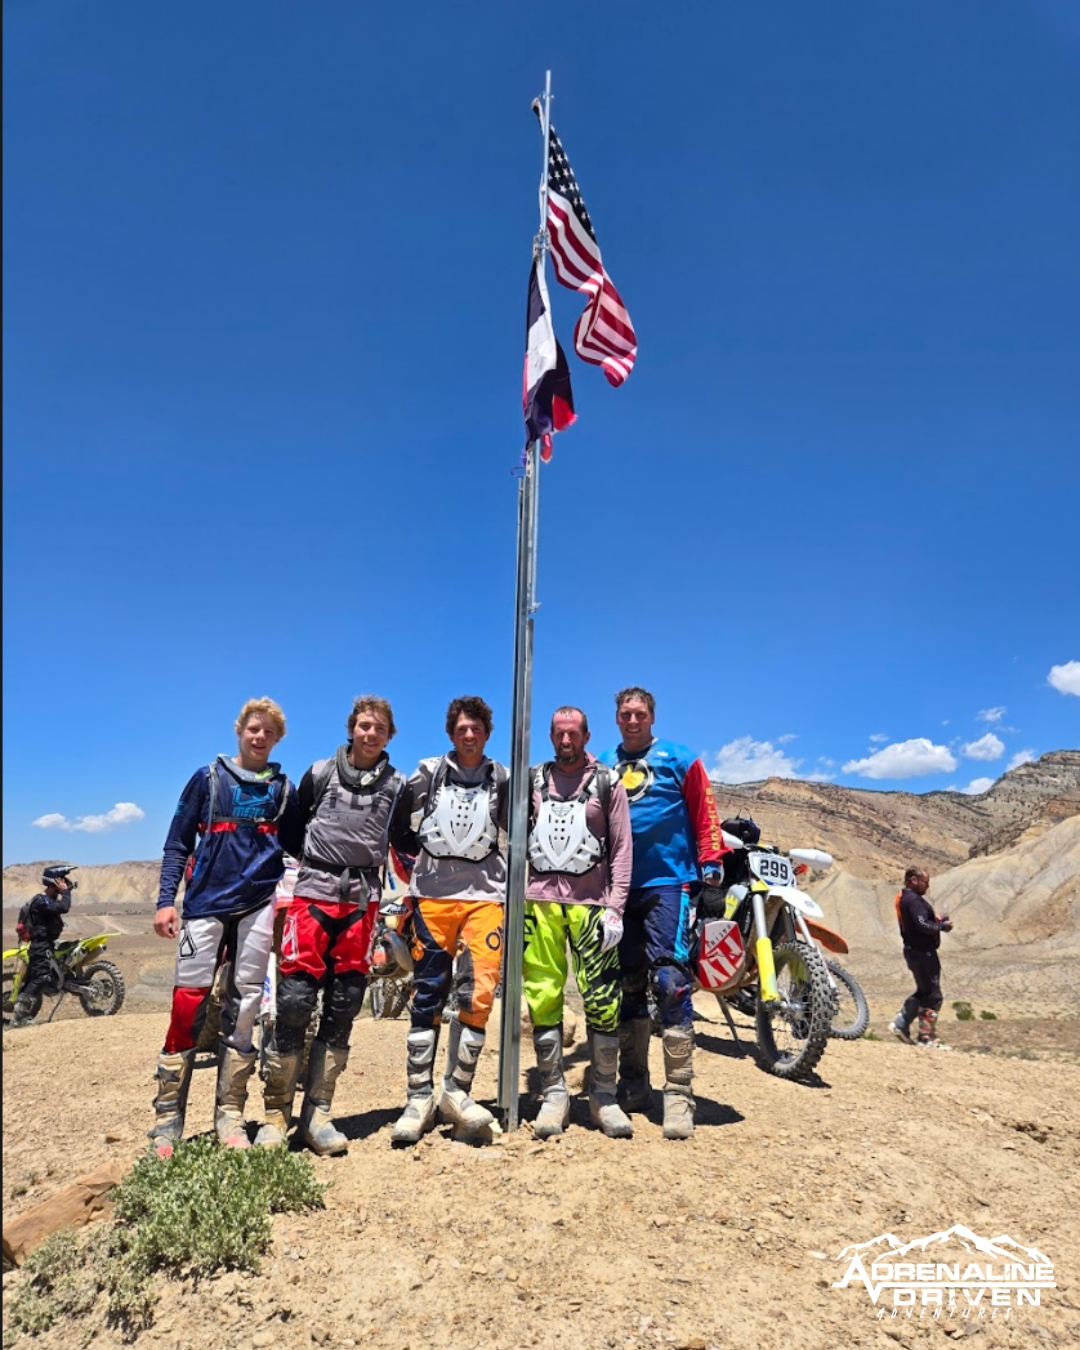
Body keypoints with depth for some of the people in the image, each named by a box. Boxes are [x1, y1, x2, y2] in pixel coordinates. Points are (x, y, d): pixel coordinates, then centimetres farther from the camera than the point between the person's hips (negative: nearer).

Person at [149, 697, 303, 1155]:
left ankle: (230, 1115, 11)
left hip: (259, 904, 1)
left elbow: (297, 848, 15)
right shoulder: (208, 777, 7)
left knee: (243, 1007, 3)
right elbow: (178, 843, 6)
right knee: (189, 1001, -5)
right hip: (206, 902, -1)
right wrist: (166, 900, -2)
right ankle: (168, 1117, 7)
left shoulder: (283, 789, 11)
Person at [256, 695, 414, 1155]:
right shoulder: (320, 773, 6)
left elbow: (405, 845, 15)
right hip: (314, 892, -1)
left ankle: (317, 1114, 15)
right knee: (295, 999, -6)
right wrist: (309, 859, 6)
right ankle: (277, 1112, 8)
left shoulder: (397, 787, 8)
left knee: (343, 1007, 4)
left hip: (363, 899, 1)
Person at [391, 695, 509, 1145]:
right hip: (433, 893, 0)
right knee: (427, 997, 3)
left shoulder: (502, 779, 10)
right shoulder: (429, 772, 7)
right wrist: (415, 854, 2)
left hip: (485, 894, 0)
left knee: (479, 994, -7)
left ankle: (457, 1092, 8)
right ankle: (419, 1097, 13)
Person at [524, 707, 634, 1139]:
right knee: (543, 997, 2)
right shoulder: (533, 780, 11)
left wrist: (615, 908, -5)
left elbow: (622, 849, 2)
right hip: (540, 898, 2)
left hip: (591, 900, -1)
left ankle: (603, 1094, 14)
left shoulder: (607, 782, 5)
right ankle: (553, 1093, 15)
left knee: (603, 999, -1)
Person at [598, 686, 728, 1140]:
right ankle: (633, 1084, 23)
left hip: (668, 883, -4)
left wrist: (712, 867, -6)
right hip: (617, 886, 4)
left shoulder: (679, 760, 3)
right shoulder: (602, 765, 11)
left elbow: (705, 817, 2)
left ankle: (678, 1093, 0)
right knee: (626, 986, 10)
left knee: (670, 982, -10)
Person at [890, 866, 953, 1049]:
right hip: (922, 952, -10)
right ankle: (927, 1038, 6)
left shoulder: (903, 898, 13)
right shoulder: (914, 900, -19)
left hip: (914, 950, 10)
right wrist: (942, 926, -14)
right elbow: (922, 925, -29)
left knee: (923, 992, 20)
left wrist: (937, 921, 5)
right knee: (933, 996, -1)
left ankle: (900, 1023, 18)